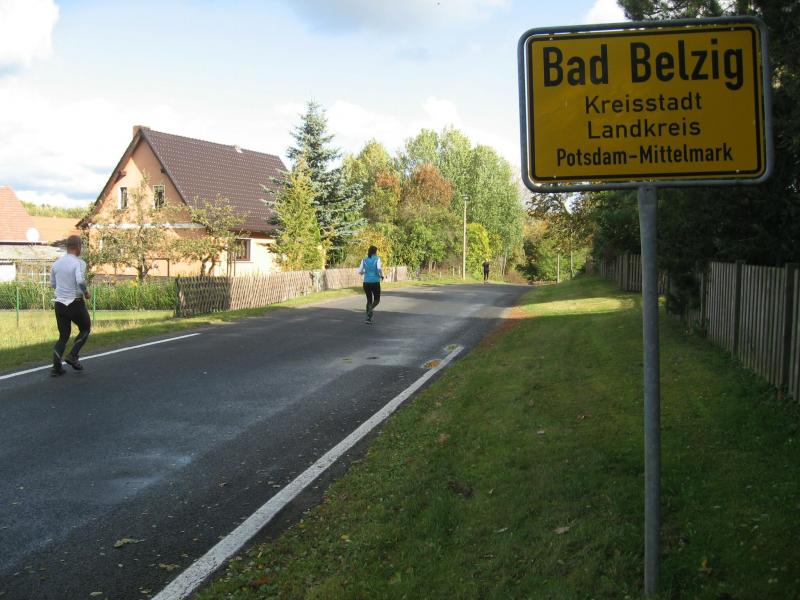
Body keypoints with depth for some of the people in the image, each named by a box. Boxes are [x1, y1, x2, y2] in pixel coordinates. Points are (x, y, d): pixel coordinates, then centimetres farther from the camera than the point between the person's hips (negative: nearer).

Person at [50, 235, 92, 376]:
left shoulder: (56, 263, 6)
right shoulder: (79, 263, -13)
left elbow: (53, 284, 16)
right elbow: (80, 281, -29)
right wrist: (86, 293, -12)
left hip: (59, 304, 6)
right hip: (75, 304, -5)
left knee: (63, 336, 15)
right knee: (85, 329, 19)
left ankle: (56, 367, 6)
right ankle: (72, 355, 4)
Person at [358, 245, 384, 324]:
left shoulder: (364, 260, 6)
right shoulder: (377, 258, -4)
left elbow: (360, 272, 5)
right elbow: (379, 268, -19)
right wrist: (381, 276, -1)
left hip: (366, 283, 3)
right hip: (375, 282, -3)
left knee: (369, 300, 18)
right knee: (377, 300, 13)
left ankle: (368, 318, 7)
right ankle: (370, 310, -19)